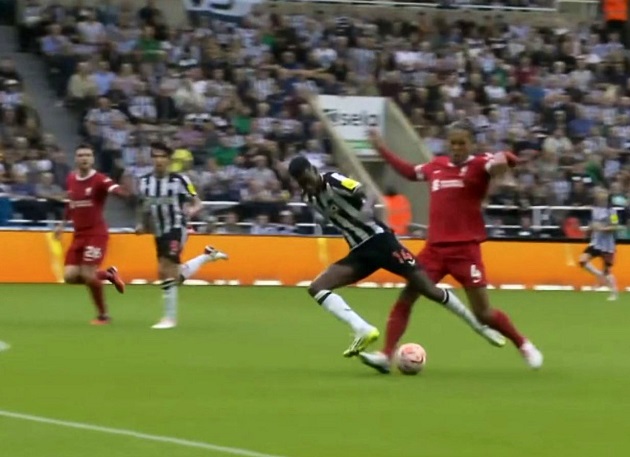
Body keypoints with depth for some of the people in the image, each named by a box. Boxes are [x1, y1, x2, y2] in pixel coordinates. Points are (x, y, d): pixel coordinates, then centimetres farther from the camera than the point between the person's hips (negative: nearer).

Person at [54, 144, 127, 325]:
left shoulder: (99, 180, -13)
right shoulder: (70, 179, 8)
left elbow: (119, 191, -31)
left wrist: (128, 193, -53)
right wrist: (63, 224, 21)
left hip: (96, 233, -6)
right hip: (78, 234, 6)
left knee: (88, 275, -14)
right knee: (70, 276, -4)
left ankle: (103, 315, 7)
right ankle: (109, 274, 21)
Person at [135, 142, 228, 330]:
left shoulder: (180, 180, -10)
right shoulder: (145, 181, 5)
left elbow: (197, 203, -5)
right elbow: (142, 207, 19)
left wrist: (191, 211, -26)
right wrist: (142, 225, 3)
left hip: (176, 229, -6)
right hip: (159, 232, 6)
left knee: (166, 272, -16)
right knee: (175, 276, 10)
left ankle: (170, 318, -5)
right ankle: (208, 255, 34)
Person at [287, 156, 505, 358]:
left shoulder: (334, 182, -13)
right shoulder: (311, 199, 7)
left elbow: (364, 196, -22)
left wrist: (367, 209, -40)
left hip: (378, 240, -7)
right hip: (359, 251, 7)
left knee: (427, 288, -7)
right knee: (316, 288, -12)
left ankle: (480, 326, 8)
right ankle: (364, 330, -26)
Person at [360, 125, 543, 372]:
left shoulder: (479, 164, -6)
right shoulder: (436, 166, 11)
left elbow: (502, 161, -26)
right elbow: (410, 172, 30)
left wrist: (502, 161, -50)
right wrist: (382, 149, 31)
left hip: (466, 249, -5)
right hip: (435, 248, 5)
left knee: (483, 313, -2)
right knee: (405, 299, -4)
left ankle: (524, 345, 19)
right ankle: (385, 355, -2)